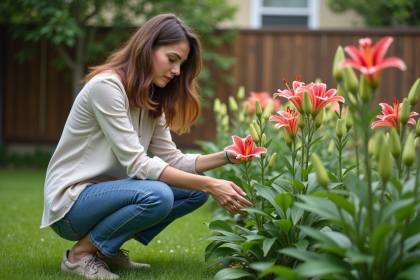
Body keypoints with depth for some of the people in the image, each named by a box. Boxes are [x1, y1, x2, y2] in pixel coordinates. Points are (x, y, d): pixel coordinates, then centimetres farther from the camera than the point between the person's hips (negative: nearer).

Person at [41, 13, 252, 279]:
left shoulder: (150, 99, 8)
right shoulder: (106, 86, -20)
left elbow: (172, 160, 4)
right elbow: (137, 165, -25)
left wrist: (226, 157, -11)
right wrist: (210, 185, -28)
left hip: (106, 192, 9)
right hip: (71, 201, -9)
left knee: (196, 190, -3)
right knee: (156, 195, -32)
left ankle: (108, 249, 4)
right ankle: (81, 253, -10)